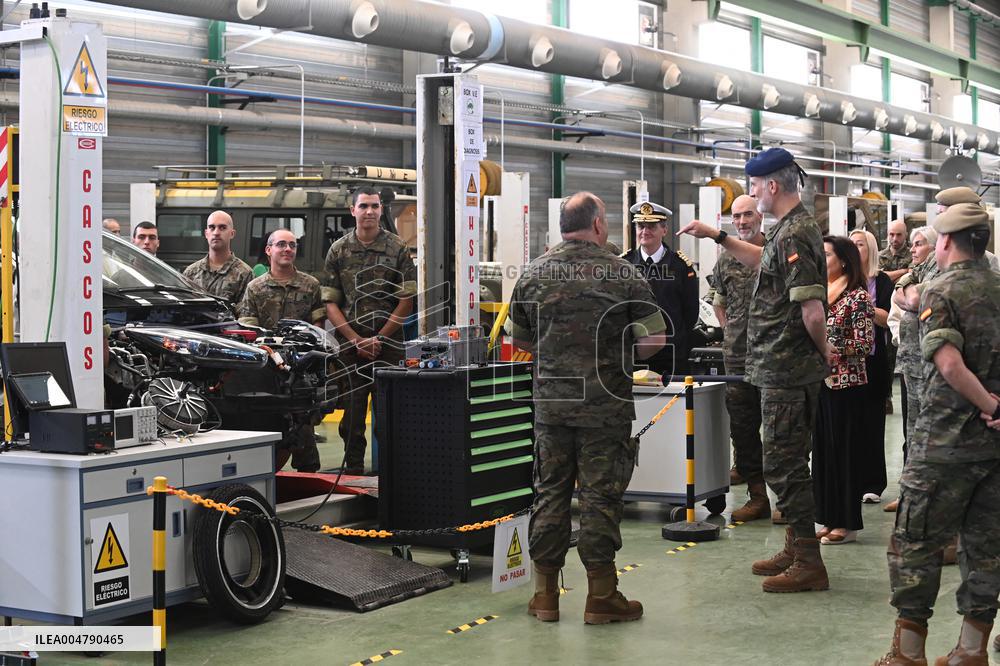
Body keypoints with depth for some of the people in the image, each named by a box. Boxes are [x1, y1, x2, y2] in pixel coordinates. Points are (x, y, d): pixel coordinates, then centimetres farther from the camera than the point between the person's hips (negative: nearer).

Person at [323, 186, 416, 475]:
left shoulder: (397, 248, 2)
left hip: (389, 344, -1)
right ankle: (352, 470, 12)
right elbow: (330, 303, 3)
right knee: (352, 411, 3)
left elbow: (406, 300, -2)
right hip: (350, 345, 1)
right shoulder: (338, 251, 6)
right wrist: (356, 339, -7)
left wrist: (379, 338, -8)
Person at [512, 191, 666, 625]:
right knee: (600, 495, 3)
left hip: (550, 402, 3)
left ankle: (545, 593, 16)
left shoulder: (534, 274, 3)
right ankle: (600, 595, 8)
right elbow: (655, 337, -9)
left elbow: (521, 339, 11)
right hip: (605, 404, -3)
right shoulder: (621, 273, -7)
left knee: (550, 492, 10)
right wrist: (623, 359, 9)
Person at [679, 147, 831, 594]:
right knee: (788, 462, 18)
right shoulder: (793, 228, 12)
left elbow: (813, 311, -25)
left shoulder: (793, 235, -20)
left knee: (784, 465, -5)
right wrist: (717, 236, 28)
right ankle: (796, 549, 28)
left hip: (786, 371, -11)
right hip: (785, 368, 11)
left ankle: (809, 564, 0)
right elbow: (764, 260, 34)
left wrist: (823, 350, -8)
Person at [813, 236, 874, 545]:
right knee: (822, 448, 9)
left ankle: (847, 523, 6)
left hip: (846, 383, -7)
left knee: (845, 448, -1)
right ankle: (830, 519, 16)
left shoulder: (857, 296, -8)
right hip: (820, 381, 7)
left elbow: (866, 343, -13)